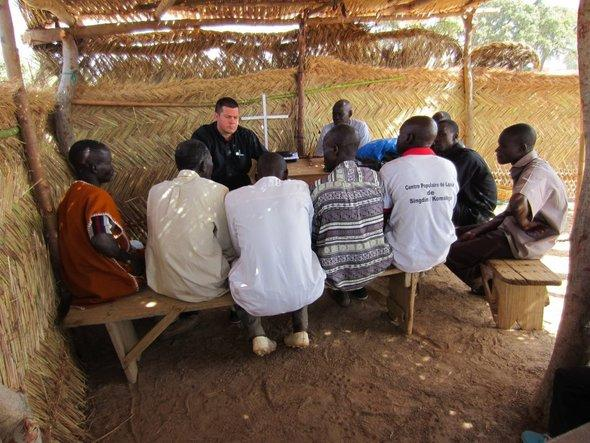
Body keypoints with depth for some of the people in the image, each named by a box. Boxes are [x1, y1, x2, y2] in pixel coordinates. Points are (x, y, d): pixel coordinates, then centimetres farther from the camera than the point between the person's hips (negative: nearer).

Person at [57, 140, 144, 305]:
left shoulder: (70, 196, 5)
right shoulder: (97, 196, -22)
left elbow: (82, 239, 13)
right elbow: (101, 241, -35)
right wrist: (129, 257, -16)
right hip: (107, 283, -8)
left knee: (138, 250, 25)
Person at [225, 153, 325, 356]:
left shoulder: (233, 198, 2)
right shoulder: (300, 188, 2)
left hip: (256, 299, -1)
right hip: (305, 291, 1)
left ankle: (257, 335, 19)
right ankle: (301, 330, 25)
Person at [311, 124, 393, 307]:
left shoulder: (319, 188, -17)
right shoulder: (374, 177, -6)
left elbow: (313, 235, -5)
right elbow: (379, 220, 7)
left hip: (338, 274, -3)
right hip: (377, 265, 4)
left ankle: (340, 291, 31)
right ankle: (359, 286, 39)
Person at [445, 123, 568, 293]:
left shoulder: (536, 171, -21)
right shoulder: (524, 169, 11)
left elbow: (518, 204, -43)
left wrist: (523, 223, -21)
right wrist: (477, 231, 5)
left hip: (525, 241, -10)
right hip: (513, 231, 10)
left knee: (452, 253, -10)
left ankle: (483, 286, 14)